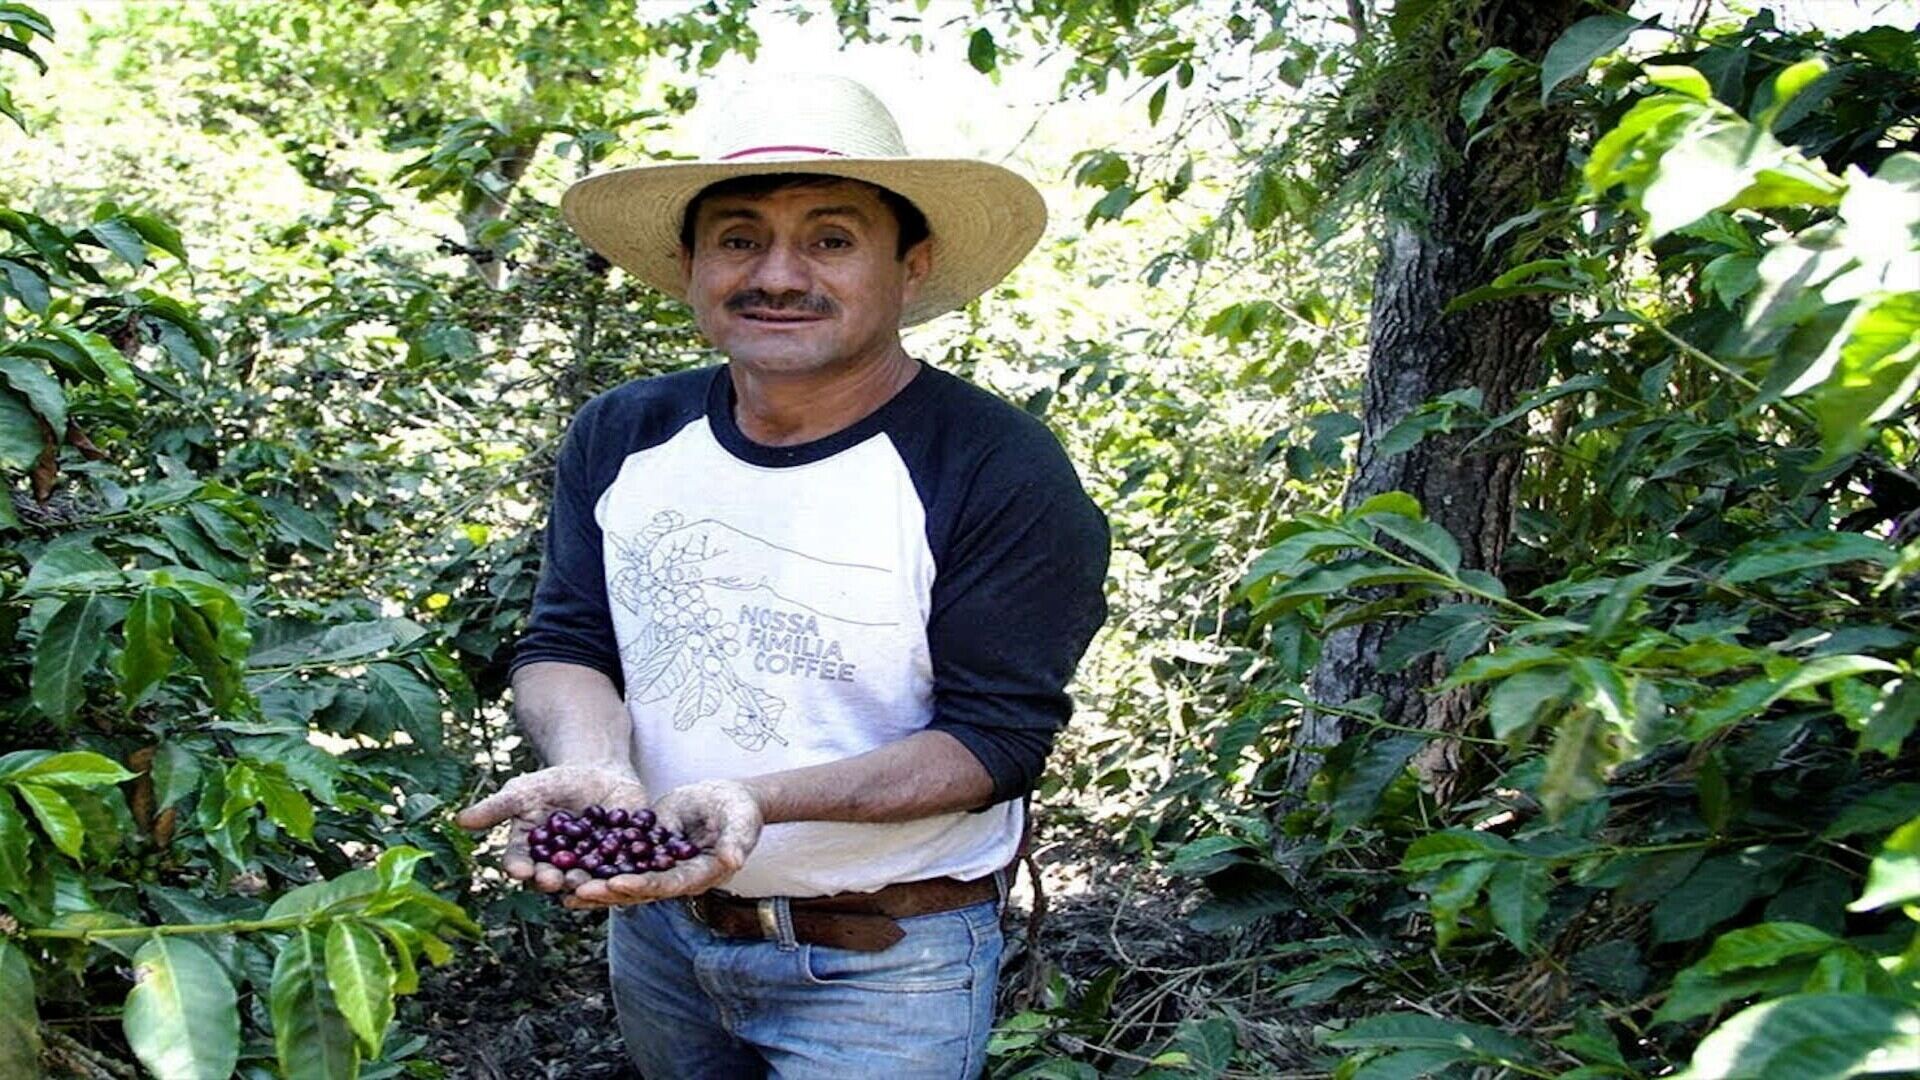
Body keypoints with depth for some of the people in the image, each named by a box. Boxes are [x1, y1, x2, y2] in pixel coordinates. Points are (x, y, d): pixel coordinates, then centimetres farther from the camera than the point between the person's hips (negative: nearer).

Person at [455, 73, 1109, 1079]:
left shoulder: (1002, 472, -19)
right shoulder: (621, 438, -4)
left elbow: (993, 739, -19)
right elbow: (566, 643, -2)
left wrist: (758, 798, -33)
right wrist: (592, 767, -25)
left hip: (884, 969, -5)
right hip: (655, 927, 5)